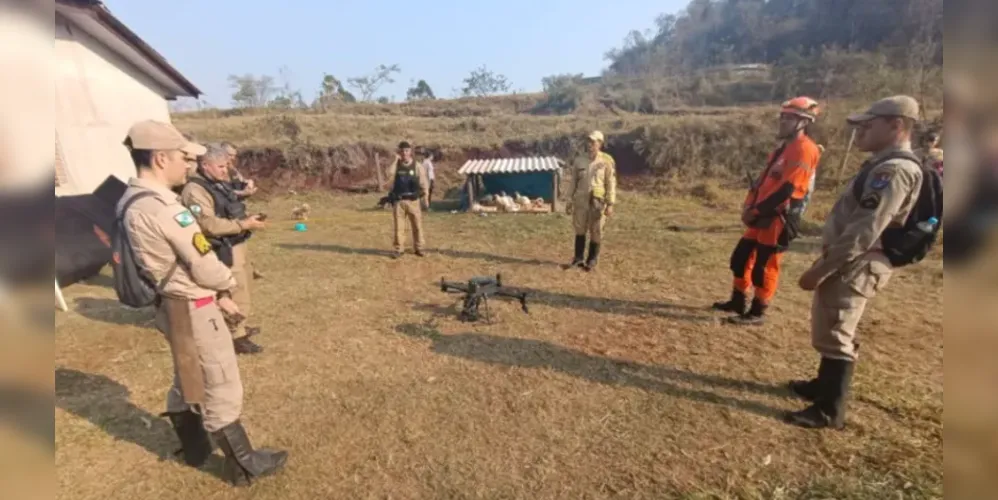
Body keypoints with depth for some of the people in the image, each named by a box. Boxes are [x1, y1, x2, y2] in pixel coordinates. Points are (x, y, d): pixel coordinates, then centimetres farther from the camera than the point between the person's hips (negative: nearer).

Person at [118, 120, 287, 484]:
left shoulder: (132, 202, 4)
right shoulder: (163, 207, -26)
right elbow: (205, 267, -22)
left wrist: (217, 294, 7)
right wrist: (228, 284, 0)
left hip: (172, 304, 10)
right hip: (193, 310, -10)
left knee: (189, 380, 25)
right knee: (221, 389, 4)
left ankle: (195, 448, 45)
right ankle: (244, 464, 21)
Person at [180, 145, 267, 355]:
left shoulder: (221, 184, 11)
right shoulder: (195, 190, -18)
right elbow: (210, 225, -26)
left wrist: (249, 220, 5)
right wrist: (244, 224, -24)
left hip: (239, 244, 10)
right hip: (226, 250, -10)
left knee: (241, 290, 21)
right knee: (237, 294, -2)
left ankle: (239, 327, 37)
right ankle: (237, 337, 12)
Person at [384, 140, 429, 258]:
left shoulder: (417, 166, 1)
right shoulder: (396, 165, 4)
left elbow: (423, 184, 3)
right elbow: (389, 174, -17)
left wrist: (425, 198, -1)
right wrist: (395, 160, -16)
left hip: (413, 201, -1)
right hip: (398, 201, 1)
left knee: (417, 226, 5)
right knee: (398, 227, 3)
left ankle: (418, 248, 19)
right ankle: (398, 250, 13)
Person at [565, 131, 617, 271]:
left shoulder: (607, 161, -5)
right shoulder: (580, 161, 7)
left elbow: (611, 183, -6)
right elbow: (573, 182, 10)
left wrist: (610, 204, -11)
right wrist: (569, 200, 6)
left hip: (598, 201, -3)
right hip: (581, 200, 4)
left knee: (596, 231, 3)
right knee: (579, 229, 8)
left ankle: (592, 260, 16)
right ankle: (579, 258, 21)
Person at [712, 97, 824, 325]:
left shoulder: (804, 149, -14)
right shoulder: (786, 147, 18)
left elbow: (787, 189, -22)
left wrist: (756, 210, -17)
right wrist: (749, 206, 4)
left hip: (779, 219, -10)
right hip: (763, 217, 10)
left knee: (764, 267, -2)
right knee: (741, 257, 14)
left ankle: (758, 313, 11)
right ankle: (737, 301, 27)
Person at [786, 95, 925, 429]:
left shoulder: (894, 170, -18)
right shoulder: (884, 165, 15)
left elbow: (864, 232, -25)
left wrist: (820, 269, -23)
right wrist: (825, 263, 20)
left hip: (855, 267, -10)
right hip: (850, 262, 10)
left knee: (835, 336, -2)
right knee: (830, 331, 21)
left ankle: (829, 411, 10)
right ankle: (824, 385, 38)